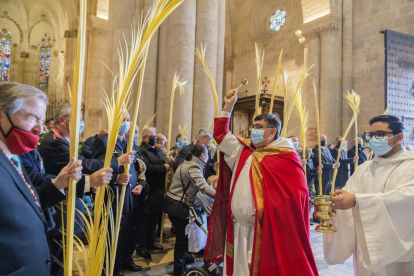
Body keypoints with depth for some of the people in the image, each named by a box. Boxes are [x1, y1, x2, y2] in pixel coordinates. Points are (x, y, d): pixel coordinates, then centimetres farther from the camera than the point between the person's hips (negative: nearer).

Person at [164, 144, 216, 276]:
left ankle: (181, 262, 36)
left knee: (183, 234, 20)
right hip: (177, 205, -10)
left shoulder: (188, 164, 13)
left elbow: (199, 184, 15)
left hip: (176, 203, 10)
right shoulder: (193, 167, -20)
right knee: (183, 236, 0)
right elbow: (203, 186, -34)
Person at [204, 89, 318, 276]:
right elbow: (220, 135, 17)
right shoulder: (244, 151, 10)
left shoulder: (286, 157, -6)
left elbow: (299, 192, -10)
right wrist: (228, 106, 11)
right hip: (238, 229, 6)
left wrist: (269, 207, -17)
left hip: (265, 231, -5)